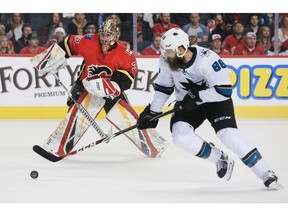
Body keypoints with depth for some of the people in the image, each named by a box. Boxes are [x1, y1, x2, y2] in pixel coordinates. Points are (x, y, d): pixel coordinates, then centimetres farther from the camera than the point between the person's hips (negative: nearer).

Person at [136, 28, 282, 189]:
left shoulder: (207, 59, -31)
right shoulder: (167, 61, -12)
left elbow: (224, 91, -32)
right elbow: (163, 87, 5)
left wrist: (197, 96, -29)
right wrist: (152, 112, 5)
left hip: (215, 100, -5)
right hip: (187, 104, 5)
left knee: (228, 134, -26)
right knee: (180, 134, -21)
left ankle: (266, 174, -16)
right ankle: (221, 159, 0)